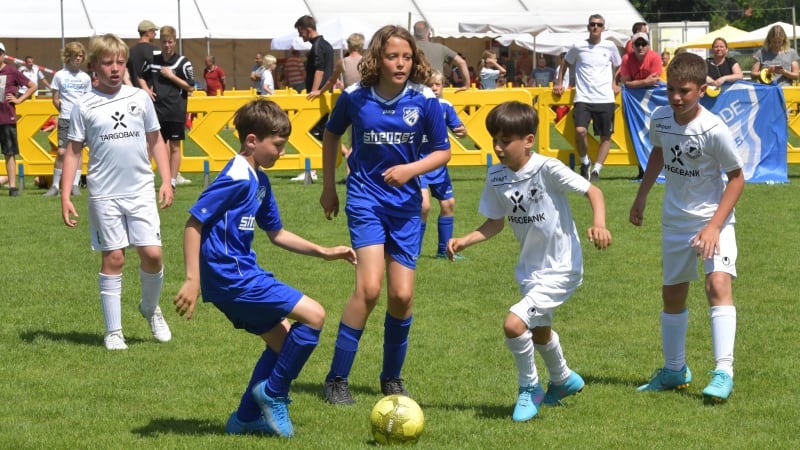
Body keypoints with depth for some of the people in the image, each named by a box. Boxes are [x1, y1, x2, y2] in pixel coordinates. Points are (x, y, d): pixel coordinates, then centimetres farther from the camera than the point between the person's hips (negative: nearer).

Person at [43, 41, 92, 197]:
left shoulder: (85, 77, 7)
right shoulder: (60, 76, 1)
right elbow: (55, 99, 6)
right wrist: (65, 111, 0)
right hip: (65, 119, -2)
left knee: (78, 151, 3)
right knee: (61, 151, -7)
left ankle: (75, 185, 8)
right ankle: (55, 186, 0)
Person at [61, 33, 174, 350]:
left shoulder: (140, 98, 6)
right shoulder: (84, 107, 0)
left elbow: (155, 140, 14)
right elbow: (73, 151, 3)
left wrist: (166, 181, 6)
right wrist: (65, 196, -2)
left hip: (142, 191, 1)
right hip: (104, 194, -1)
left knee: (152, 254, -6)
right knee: (112, 258, 2)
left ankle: (150, 308, 23)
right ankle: (113, 331, 10)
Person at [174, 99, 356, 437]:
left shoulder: (259, 181, 14)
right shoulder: (236, 179, -17)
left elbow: (277, 234, 24)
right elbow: (194, 223, -19)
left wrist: (323, 252, 18)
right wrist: (192, 280, -23)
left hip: (242, 274, 10)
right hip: (231, 277, -10)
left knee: (282, 339, 16)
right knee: (313, 315, -11)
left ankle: (246, 418, 22)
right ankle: (273, 393, 1)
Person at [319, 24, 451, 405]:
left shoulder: (424, 101, -7)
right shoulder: (355, 97, -7)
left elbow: (442, 151, 1)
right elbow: (331, 135, 12)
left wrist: (411, 169, -17)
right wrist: (329, 187, 14)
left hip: (406, 202, 2)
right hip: (365, 198, -2)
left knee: (402, 295, 0)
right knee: (369, 287, -18)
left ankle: (392, 377, 22)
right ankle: (336, 380, -8)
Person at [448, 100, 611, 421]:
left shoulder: (547, 169, -23)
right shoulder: (496, 177, -6)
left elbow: (592, 191, -18)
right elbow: (495, 223, 5)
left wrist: (599, 224, -35)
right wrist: (465, 241, -10)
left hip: (561, 269, -8)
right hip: (530, 268, 8)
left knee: (514, 323, -22)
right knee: (539, 331, 28)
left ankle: (529, 388, 3)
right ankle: (563, 379, 57)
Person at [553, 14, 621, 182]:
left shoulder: (610, 47, 2)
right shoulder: (578, 47, 0)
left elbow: (617, 66, 21)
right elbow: (565, 62, 18)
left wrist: (614, 83, 12)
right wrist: (559, 83, 15)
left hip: (605, 99, 2)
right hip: (583, 98, -2)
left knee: (606, 136, 4)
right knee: (580, 131, -21)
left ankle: (596, 169, 17)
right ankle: (584, 162, 3)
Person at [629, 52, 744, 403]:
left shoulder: (714, 130, -23)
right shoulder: (659, 119, -7)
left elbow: (736, 178, -15)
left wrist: (714, 226, -21)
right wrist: (641, 196, 18)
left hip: (713, 217, -6)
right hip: (675, 219, 6)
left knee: (718, 283, -25)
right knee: (672, 293, 14)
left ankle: (723, 373, -25)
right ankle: (674, 371, 32)